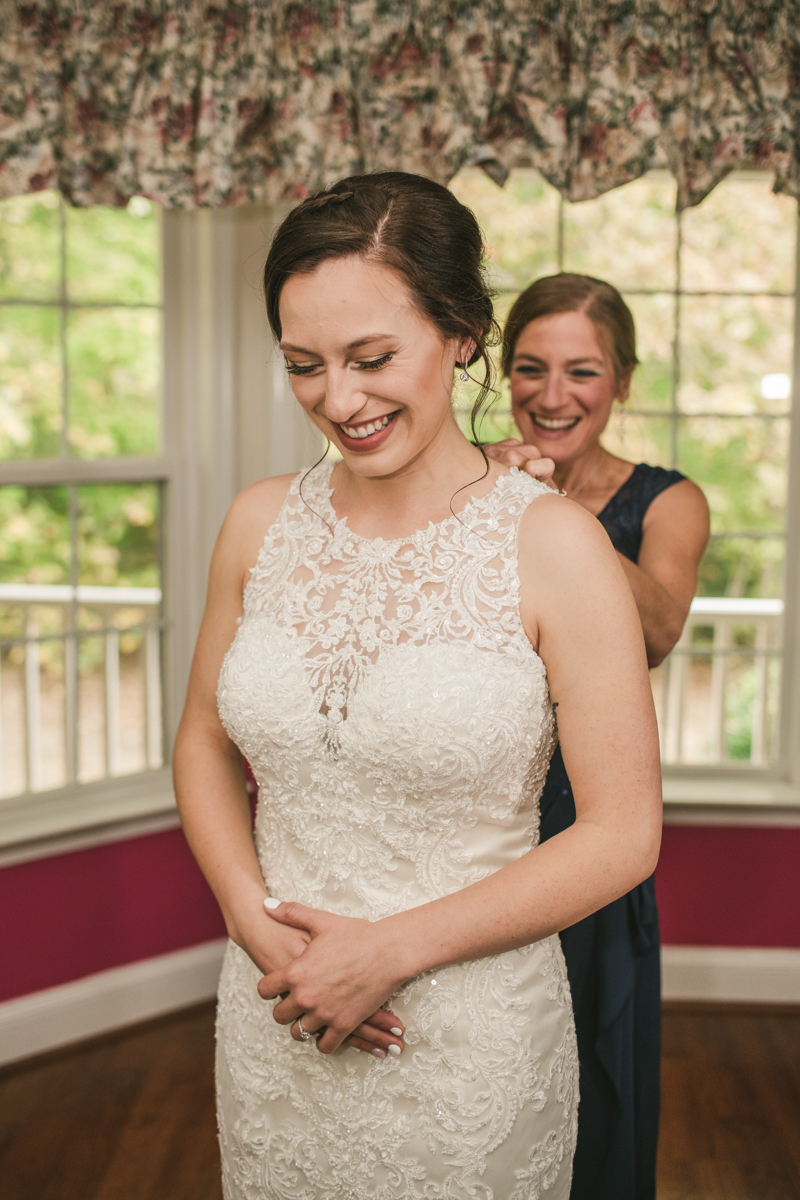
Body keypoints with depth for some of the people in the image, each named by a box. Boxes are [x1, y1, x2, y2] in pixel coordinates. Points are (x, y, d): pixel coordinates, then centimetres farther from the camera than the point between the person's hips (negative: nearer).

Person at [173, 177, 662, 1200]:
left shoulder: (554, 546, -15)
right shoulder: (261, 523, -3)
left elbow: (623, 836, -13)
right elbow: (205, 741, 8)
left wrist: (389, 951, -15)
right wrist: (254, 919, -8)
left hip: (470, 1039, -3)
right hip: (275, 1026, 4)